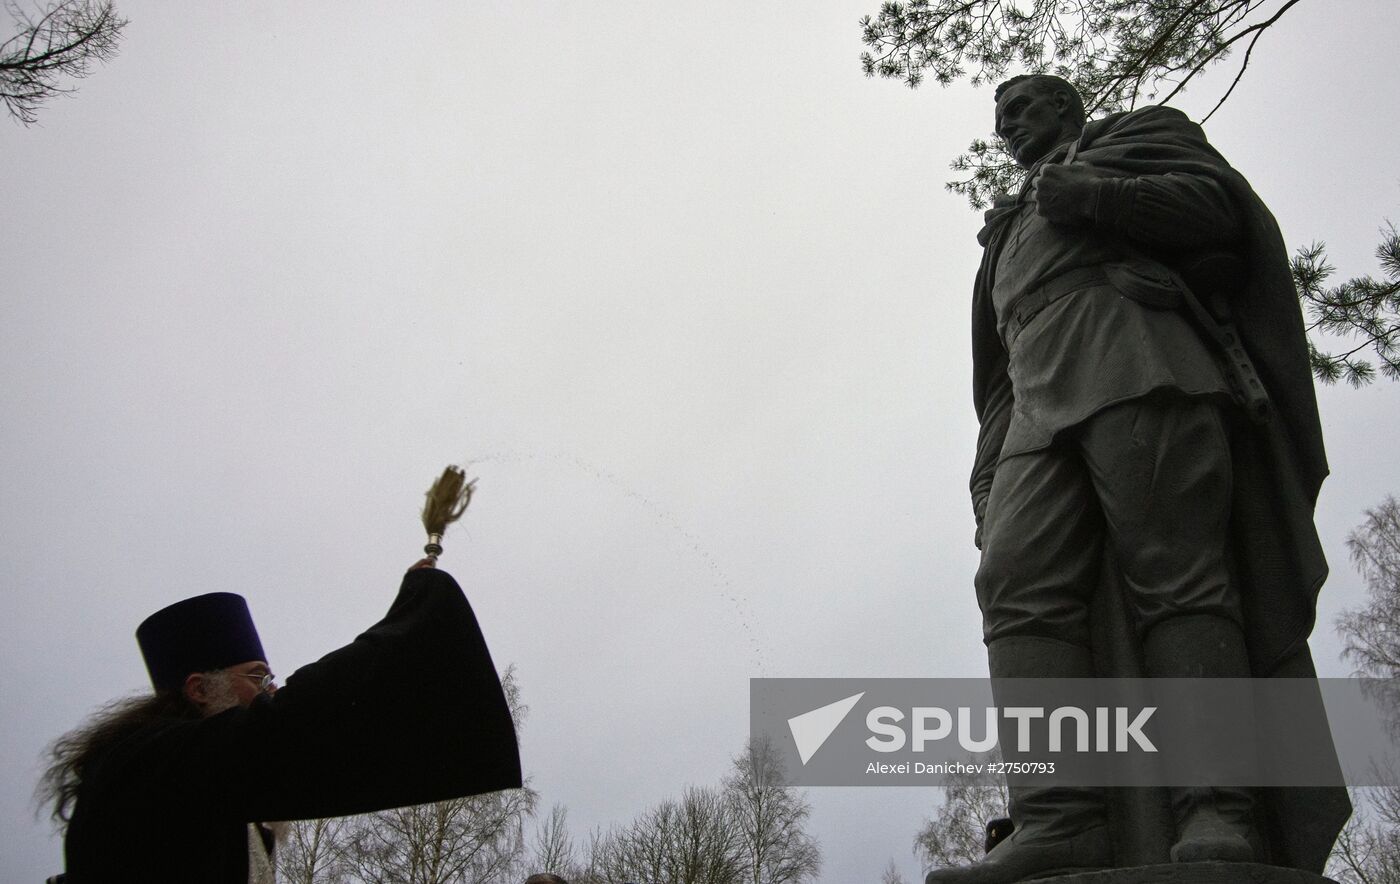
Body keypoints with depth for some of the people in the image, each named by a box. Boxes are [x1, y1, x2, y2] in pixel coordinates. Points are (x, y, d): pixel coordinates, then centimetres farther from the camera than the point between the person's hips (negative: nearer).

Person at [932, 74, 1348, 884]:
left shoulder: (1140, 134, 27)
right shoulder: (1008, 238, 40)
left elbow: (1218, 204, 6)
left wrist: (1090, 199, 0)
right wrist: (989, 483, 16)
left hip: (1137, 359, -5)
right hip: (1041, 406, 5)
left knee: (1175, 573, -20)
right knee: (1017, 582, -18)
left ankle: (1218, 817, -28)